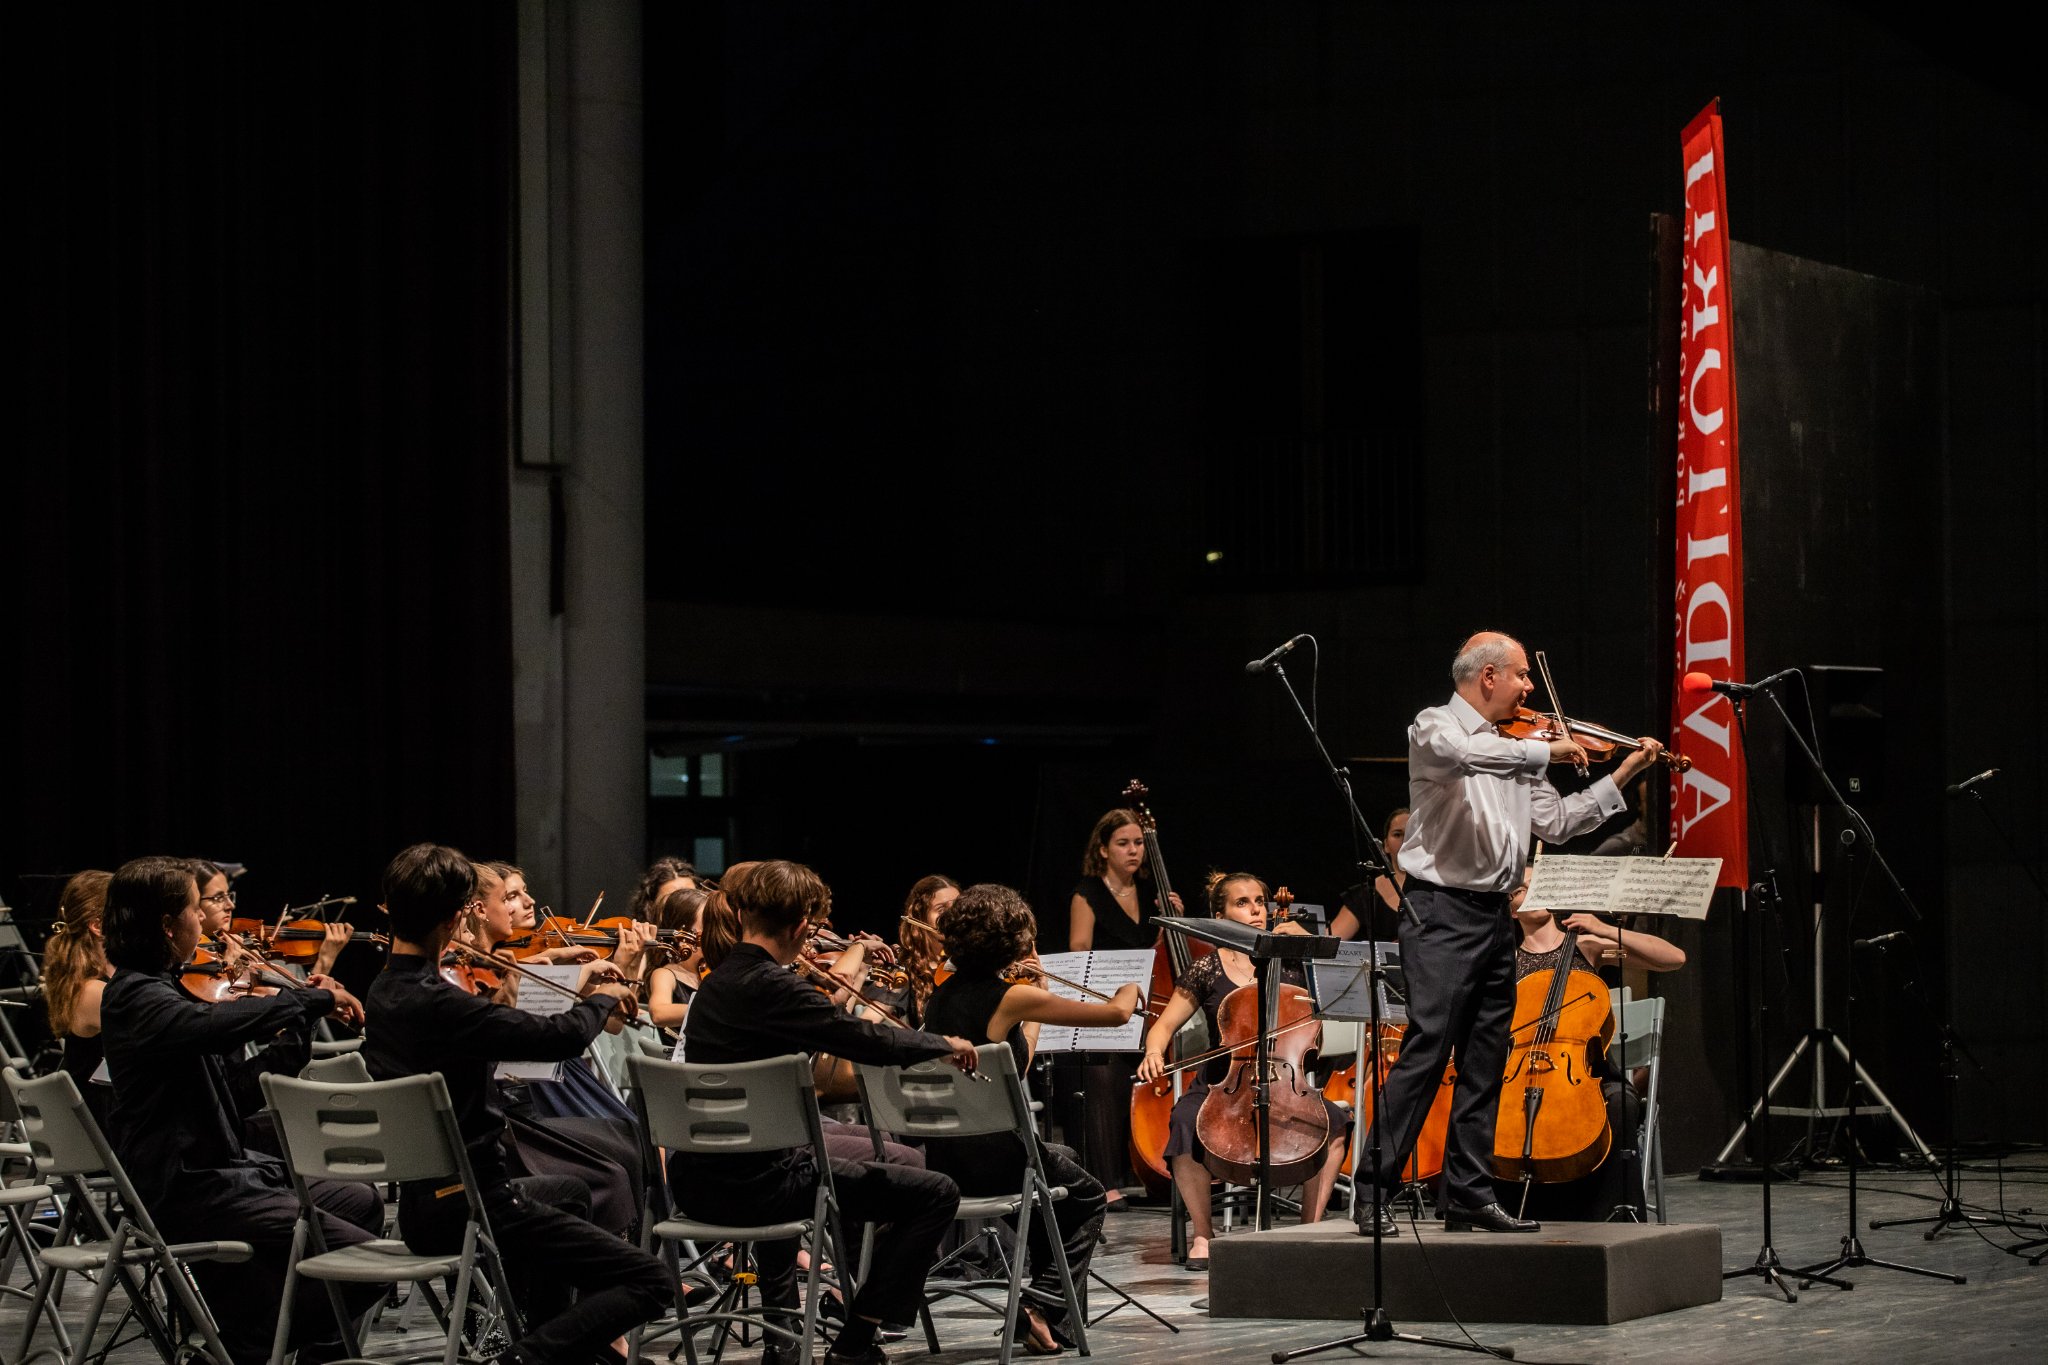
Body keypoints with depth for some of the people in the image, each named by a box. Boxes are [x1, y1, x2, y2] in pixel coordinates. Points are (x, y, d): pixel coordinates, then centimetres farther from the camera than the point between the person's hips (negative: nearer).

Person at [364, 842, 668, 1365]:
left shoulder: (383, 991, 3)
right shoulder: (436, 1003, -26)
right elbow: (562, 1037, -27)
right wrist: (601, 1000, -6)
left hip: (421, 1203, 10)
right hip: (471, 1206, -10)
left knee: (569, 1191, 38)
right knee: (647, 1282, -9)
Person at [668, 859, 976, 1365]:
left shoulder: (719, 979, 10)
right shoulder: (770, 986, -17)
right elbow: (870, 1041, -19)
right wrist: (945, 1044, -2)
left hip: (695, 1182, 9)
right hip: (750, 1184, -9)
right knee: (935, 1193, -3)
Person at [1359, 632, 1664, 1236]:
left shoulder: (1514, 749, 18)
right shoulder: (1436, 727, -4)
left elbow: (1556, 821, 18)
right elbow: (1463, 754, -29)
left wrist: (1623, 774, 14)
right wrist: (1547, 751, -24)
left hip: (1495, 915, 8)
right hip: (1443, 911, -8)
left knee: (1485, 1062, 8)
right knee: (1425, 1052, -14)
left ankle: (1469, 1194, 13)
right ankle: (1373, 1191, -14)